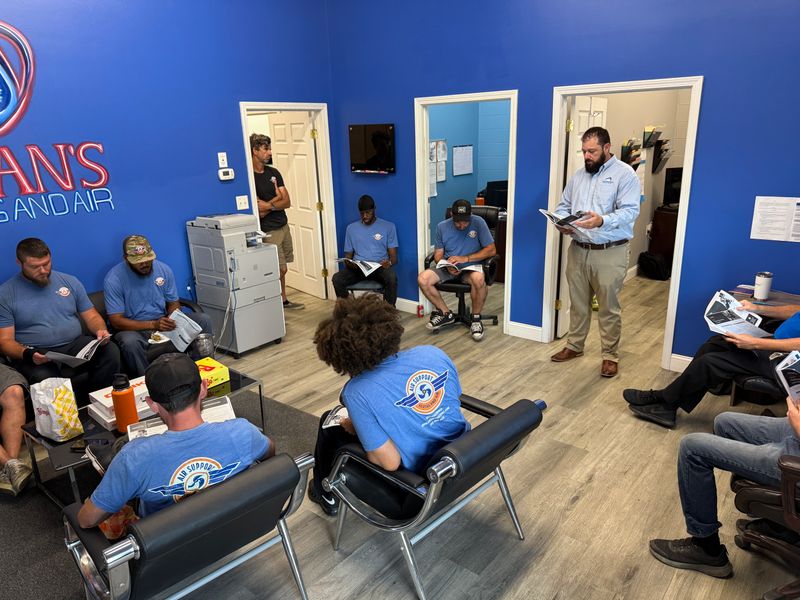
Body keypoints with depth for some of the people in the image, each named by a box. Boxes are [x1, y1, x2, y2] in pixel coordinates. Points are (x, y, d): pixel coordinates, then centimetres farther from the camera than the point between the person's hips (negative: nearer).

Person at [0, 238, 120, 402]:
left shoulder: (70, 282, 12)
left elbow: (92, 316, 15)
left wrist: (101, 330, -10)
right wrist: (27, 354, -22)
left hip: (75, 345, 3)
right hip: (35, 355, -3)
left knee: (111, 351, -27)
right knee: (44, 378, -37)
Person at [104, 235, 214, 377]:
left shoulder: (164, 269, -1)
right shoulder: (113, 280, -13)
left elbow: (173, 303, 8)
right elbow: (116, 321, -15)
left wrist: (173, 319, -16)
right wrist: (153, 324, -28)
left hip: (165, 324, 4)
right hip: (134, 329, -4)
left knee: (203, 319, -17)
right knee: (130, 342, -39)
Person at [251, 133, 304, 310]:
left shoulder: (273, 172, 8)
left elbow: (287, 202, 1)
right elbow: (259, 210, -19)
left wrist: (269, 205, -14)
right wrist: (277, 198, -7)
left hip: (283, 226, 7)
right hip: (268, 231, -7)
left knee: (280, 269, 16)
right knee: (280, 269, -5)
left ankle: (283, 300, 29)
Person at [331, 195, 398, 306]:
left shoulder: (388, 226, 5)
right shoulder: (351, 228, 13)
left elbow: (394, 256, 2)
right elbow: (348, 255, 14)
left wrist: (389, 262, -23)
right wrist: (348, 263, -12)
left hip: (380, 267, -2)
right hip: (357, 268, 2)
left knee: (392, 278, -36)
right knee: (337, 278, -27)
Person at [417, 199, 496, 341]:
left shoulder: (478, 223, -9)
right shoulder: (442, 227, 0)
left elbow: (491, 250, -10)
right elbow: (438, 254, 4)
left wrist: (465, 258, -19)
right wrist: (448, 266, -19)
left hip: (471, 266, -3)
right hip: (448, 266, 3)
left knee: (478, 279, -39)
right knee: (423, 279, -23)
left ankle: (476, 318, -13)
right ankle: (446, 313, -2)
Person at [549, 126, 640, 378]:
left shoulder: (625, 174, -6)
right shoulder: (578, 175, 12)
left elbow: (630, 211, -17)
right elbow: (563, 206, 14)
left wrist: (602, 221, -34)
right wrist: (562, 223, -9)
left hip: (610, 253, -5)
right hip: (578, 250, 5)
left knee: (609, 308, 3)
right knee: (578, 303, 15)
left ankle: (610, 355, 16)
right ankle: (574, 346, 30)